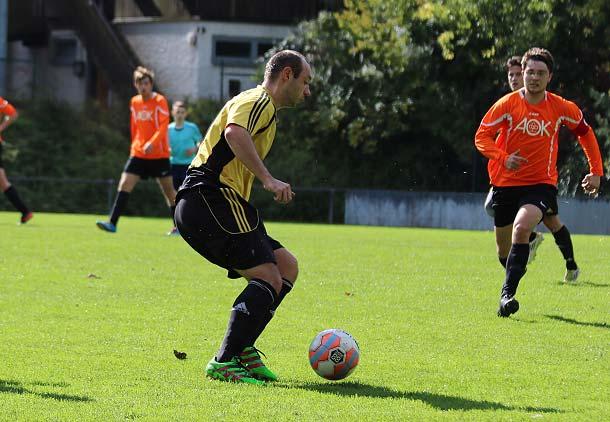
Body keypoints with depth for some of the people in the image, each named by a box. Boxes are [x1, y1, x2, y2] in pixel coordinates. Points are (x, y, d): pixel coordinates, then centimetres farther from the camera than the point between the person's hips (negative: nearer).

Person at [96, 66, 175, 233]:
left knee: (168, 190, 4)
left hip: (159, 155, -4)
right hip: (138, 155, 4)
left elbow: (163, 127, -17)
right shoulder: (135, 102, 9)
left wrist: (151, 143, -31)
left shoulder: (160, 101, -7)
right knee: (124, 185, -10)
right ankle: (112, 223, -14)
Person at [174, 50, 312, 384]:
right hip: (211, 197, -11)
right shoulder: (260, 101, -6)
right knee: (268, 278, -16)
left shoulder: (265, 107, 27)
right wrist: (268, 179, -31)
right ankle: (224, 363, -17)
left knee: (287, 266, 8)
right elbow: (234, 133, -28)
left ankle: (241, 349, 5)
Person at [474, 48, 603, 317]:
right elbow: (481, 137, -4)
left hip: (541, 184, -2)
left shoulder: (562, 108, -1)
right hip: (506, 183, 2)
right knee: (503, 243, 8)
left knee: (522, 227, -29)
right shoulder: (507, 104, -5)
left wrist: (596, 171, 11)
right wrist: (504, 158, -21)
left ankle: (507, 293, -29)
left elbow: (585, 132, 16)